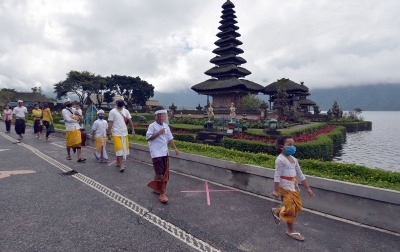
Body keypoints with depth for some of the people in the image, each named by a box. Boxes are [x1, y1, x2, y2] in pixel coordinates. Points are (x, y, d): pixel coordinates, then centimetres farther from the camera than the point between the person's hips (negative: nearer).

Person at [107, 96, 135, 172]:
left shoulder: (126, 111, 9)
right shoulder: (113, 111, -5)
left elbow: (130, 121, 7)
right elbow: (110, 123, -7)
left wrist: (133, 130, -3)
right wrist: (108, 134, -11)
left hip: (125, 133, 5)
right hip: (116, 134, -5)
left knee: (124, 148, 9)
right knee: (119, 149, -6)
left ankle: (118, 162, 25)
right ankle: (121, 165, 0)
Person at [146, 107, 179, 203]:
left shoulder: (166, 126, 10)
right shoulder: (152, 126, -9)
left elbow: (170, 138, 13)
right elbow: (148, 138, -14)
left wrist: (175, 148, 8)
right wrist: (158, 133, -21)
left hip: (164, 152, 7)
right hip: (156, 153, -7)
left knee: (165, 173, 15)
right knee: (160, 173, -5)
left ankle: (156, 188, 34)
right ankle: (162, 194, 5)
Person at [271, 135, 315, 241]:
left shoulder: (293, 159, 8)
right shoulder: (280, 160, -17)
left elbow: (300, 174, 13)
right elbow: (277, 176, -18)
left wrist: (308, 188, 14)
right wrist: (276, 190, -18)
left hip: (294, 187, 8)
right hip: (285, 187, -8)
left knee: (298, 207, 11)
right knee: (291, 208, -1)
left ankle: (277, 211, 31)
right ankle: (291, 230, 20)